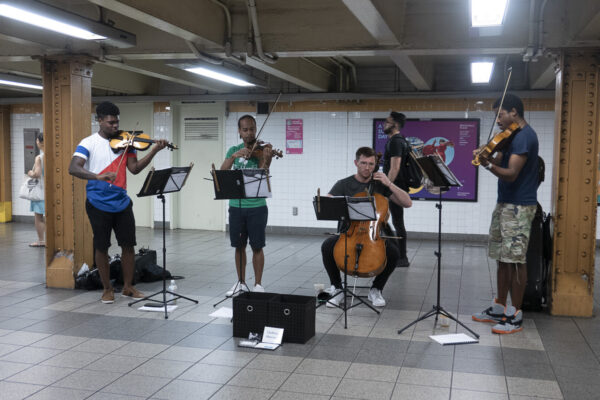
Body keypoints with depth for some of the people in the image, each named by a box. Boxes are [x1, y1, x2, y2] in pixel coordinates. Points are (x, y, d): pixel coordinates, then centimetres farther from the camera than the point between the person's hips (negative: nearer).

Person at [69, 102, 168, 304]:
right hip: (98, 204, -3)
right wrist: (97, 176, -35)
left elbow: (135, 168, -3)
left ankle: (128, 287, 22)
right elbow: (73, 168, -18)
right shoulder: (88, 143, -4)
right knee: (101, 247, 5)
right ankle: (107, 289, 21)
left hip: (122, 203, 4)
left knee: (128, 245, 7)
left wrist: (154, 151, -16)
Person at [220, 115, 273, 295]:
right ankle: (241, 283, 22)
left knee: (257, 246, 1)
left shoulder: (261, 150, -2)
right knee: (239, 246, 10)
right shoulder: (234, 150, 8)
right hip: (236, 206, 3)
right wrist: (235, 155, -22)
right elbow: (222, 172, -7)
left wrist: (266, 161, -34)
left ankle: (258, 284, 12)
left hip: (257, 207, -3)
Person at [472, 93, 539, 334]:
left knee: (515, 259, -5)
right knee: (503, 257, 13)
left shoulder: (524, 136, -15)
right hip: (505, 203, 10)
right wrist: (487, 157, -8)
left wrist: (488, 165, -37)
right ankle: (499, 308, 21)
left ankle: (515, 316, 2)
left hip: (519, 206, -10)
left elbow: (511, 174, -22)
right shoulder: (511, 136, 16)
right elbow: (501, 163, 12)